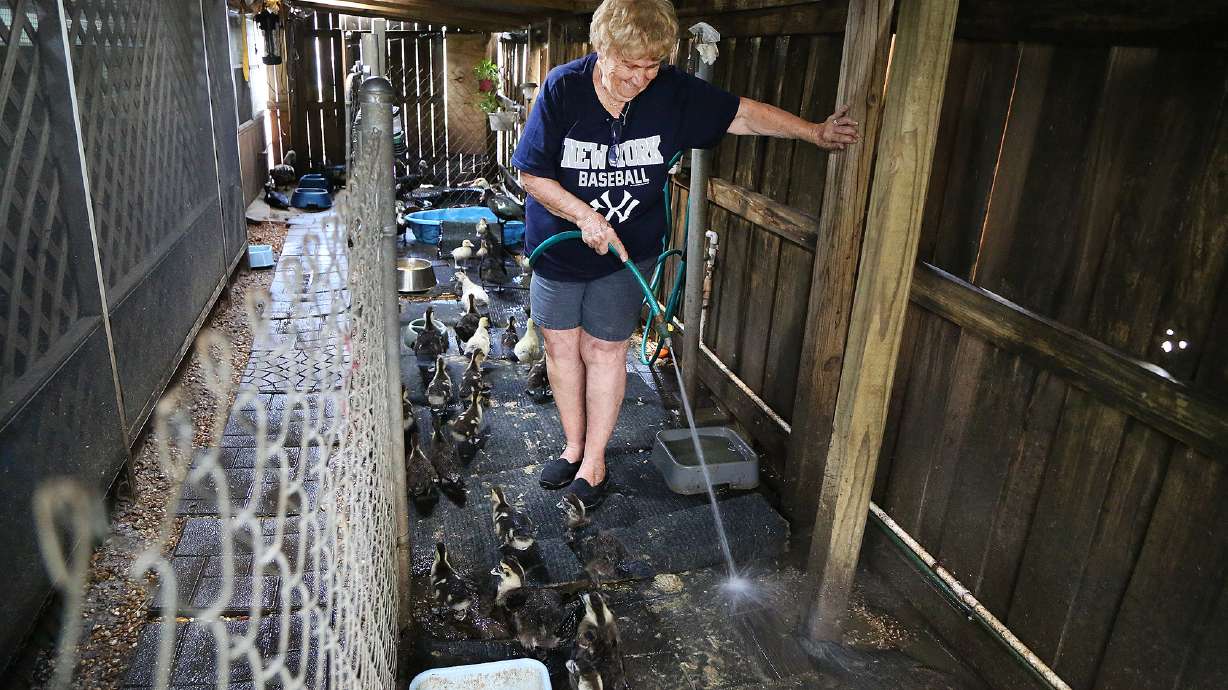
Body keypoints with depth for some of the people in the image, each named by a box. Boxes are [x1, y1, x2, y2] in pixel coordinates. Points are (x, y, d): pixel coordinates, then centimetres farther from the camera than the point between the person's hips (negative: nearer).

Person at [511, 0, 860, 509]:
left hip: (626, 252, 0)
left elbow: (744, 114, -3)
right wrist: (585, 215, -26)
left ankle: (594, 460, 20)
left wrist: (817, 133, -2)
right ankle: (573, 447, 30)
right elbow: (533, 175, -15)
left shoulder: (673, 93, -13)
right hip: (559, 247, 1)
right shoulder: (564, 88, -18)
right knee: (561, 346, 10)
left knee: (605, 350, 3)